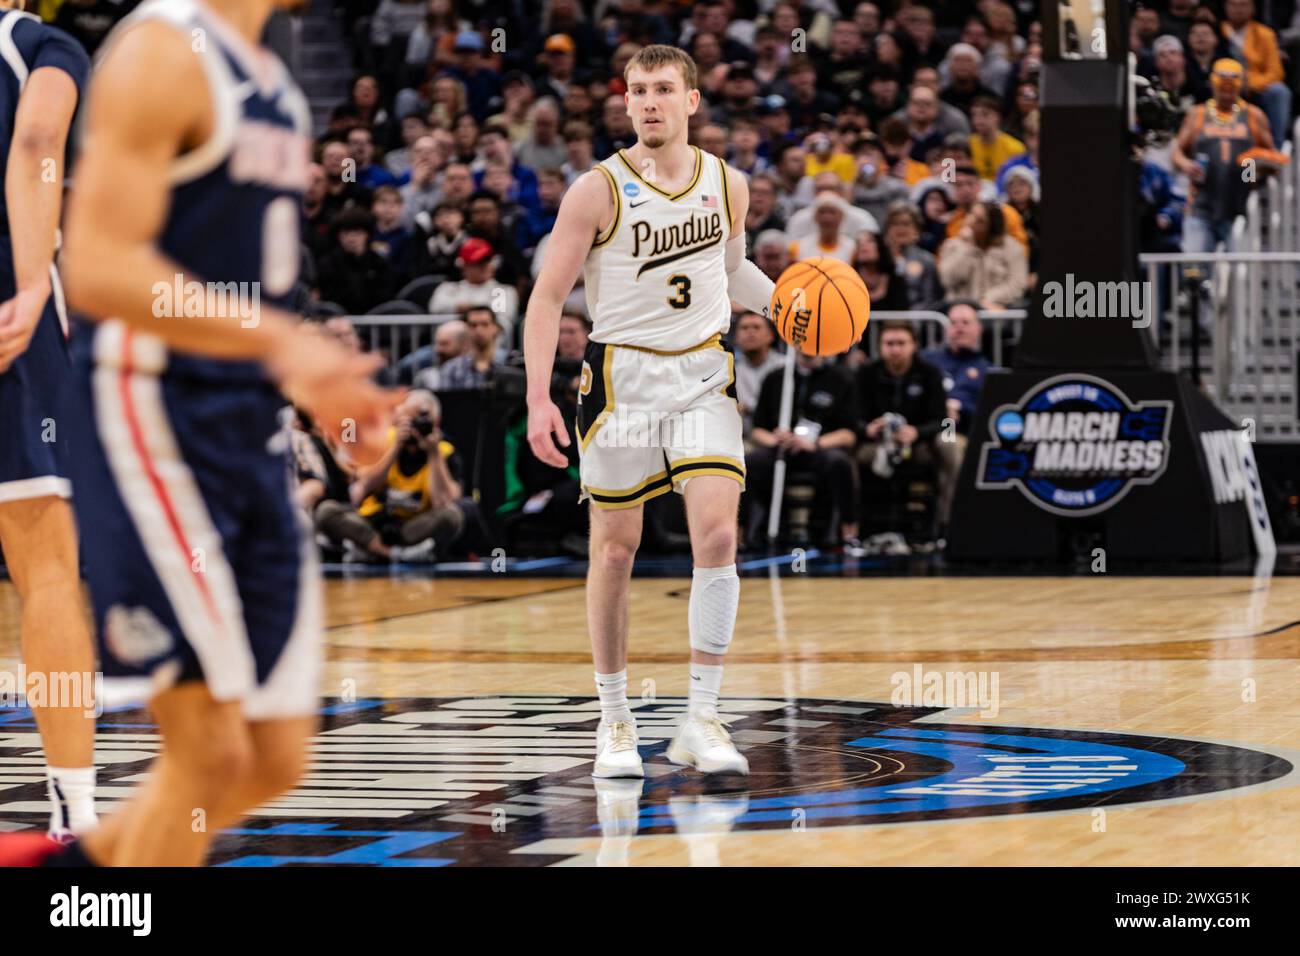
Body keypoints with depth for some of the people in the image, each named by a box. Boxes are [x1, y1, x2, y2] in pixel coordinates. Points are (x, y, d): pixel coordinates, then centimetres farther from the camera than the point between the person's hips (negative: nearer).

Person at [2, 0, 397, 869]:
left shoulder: (270, 85, 16)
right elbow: (99, 270, -21)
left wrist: (314, 382, 11)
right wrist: (280, 341, -27)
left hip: (248, 437, 9)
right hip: (154, 417, -9)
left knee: (275, 761, 8)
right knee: (211, 751, -10)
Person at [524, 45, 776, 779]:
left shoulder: (728, 186, 4)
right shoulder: (599, 191, -8)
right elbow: (549, 297, -7)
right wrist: (539, 398, -15)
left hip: (703, 374, 2)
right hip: (622, 374, -2)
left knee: (718, 535, -13)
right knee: (615, 551, 4)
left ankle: (702, 720, -7)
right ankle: (615, 720, 18)